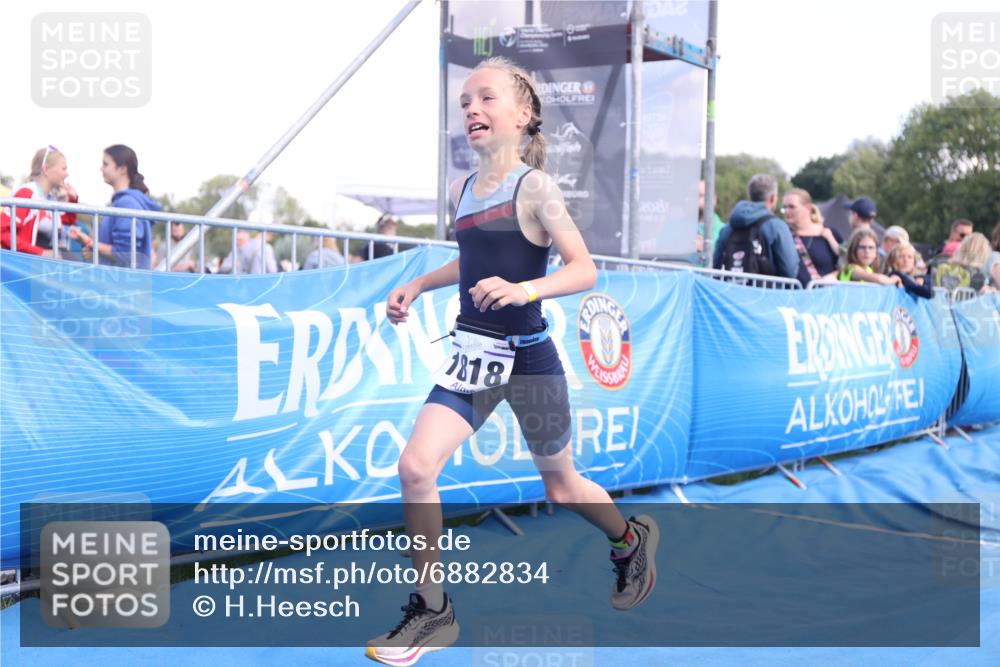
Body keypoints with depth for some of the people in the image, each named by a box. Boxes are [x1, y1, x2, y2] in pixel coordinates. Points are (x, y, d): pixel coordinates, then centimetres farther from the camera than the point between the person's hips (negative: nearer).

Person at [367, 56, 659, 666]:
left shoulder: (535, 187, -12)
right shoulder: (462, 190, 6)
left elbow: (586, 271, -17)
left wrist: (523, 289, -33)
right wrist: (417, 286, 14)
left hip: (529, 358, -5)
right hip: (472, 353, 5)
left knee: (561, 487, 13)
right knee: (415, 468, -12)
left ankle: (632, 540, 46)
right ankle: (432, 611, 3)